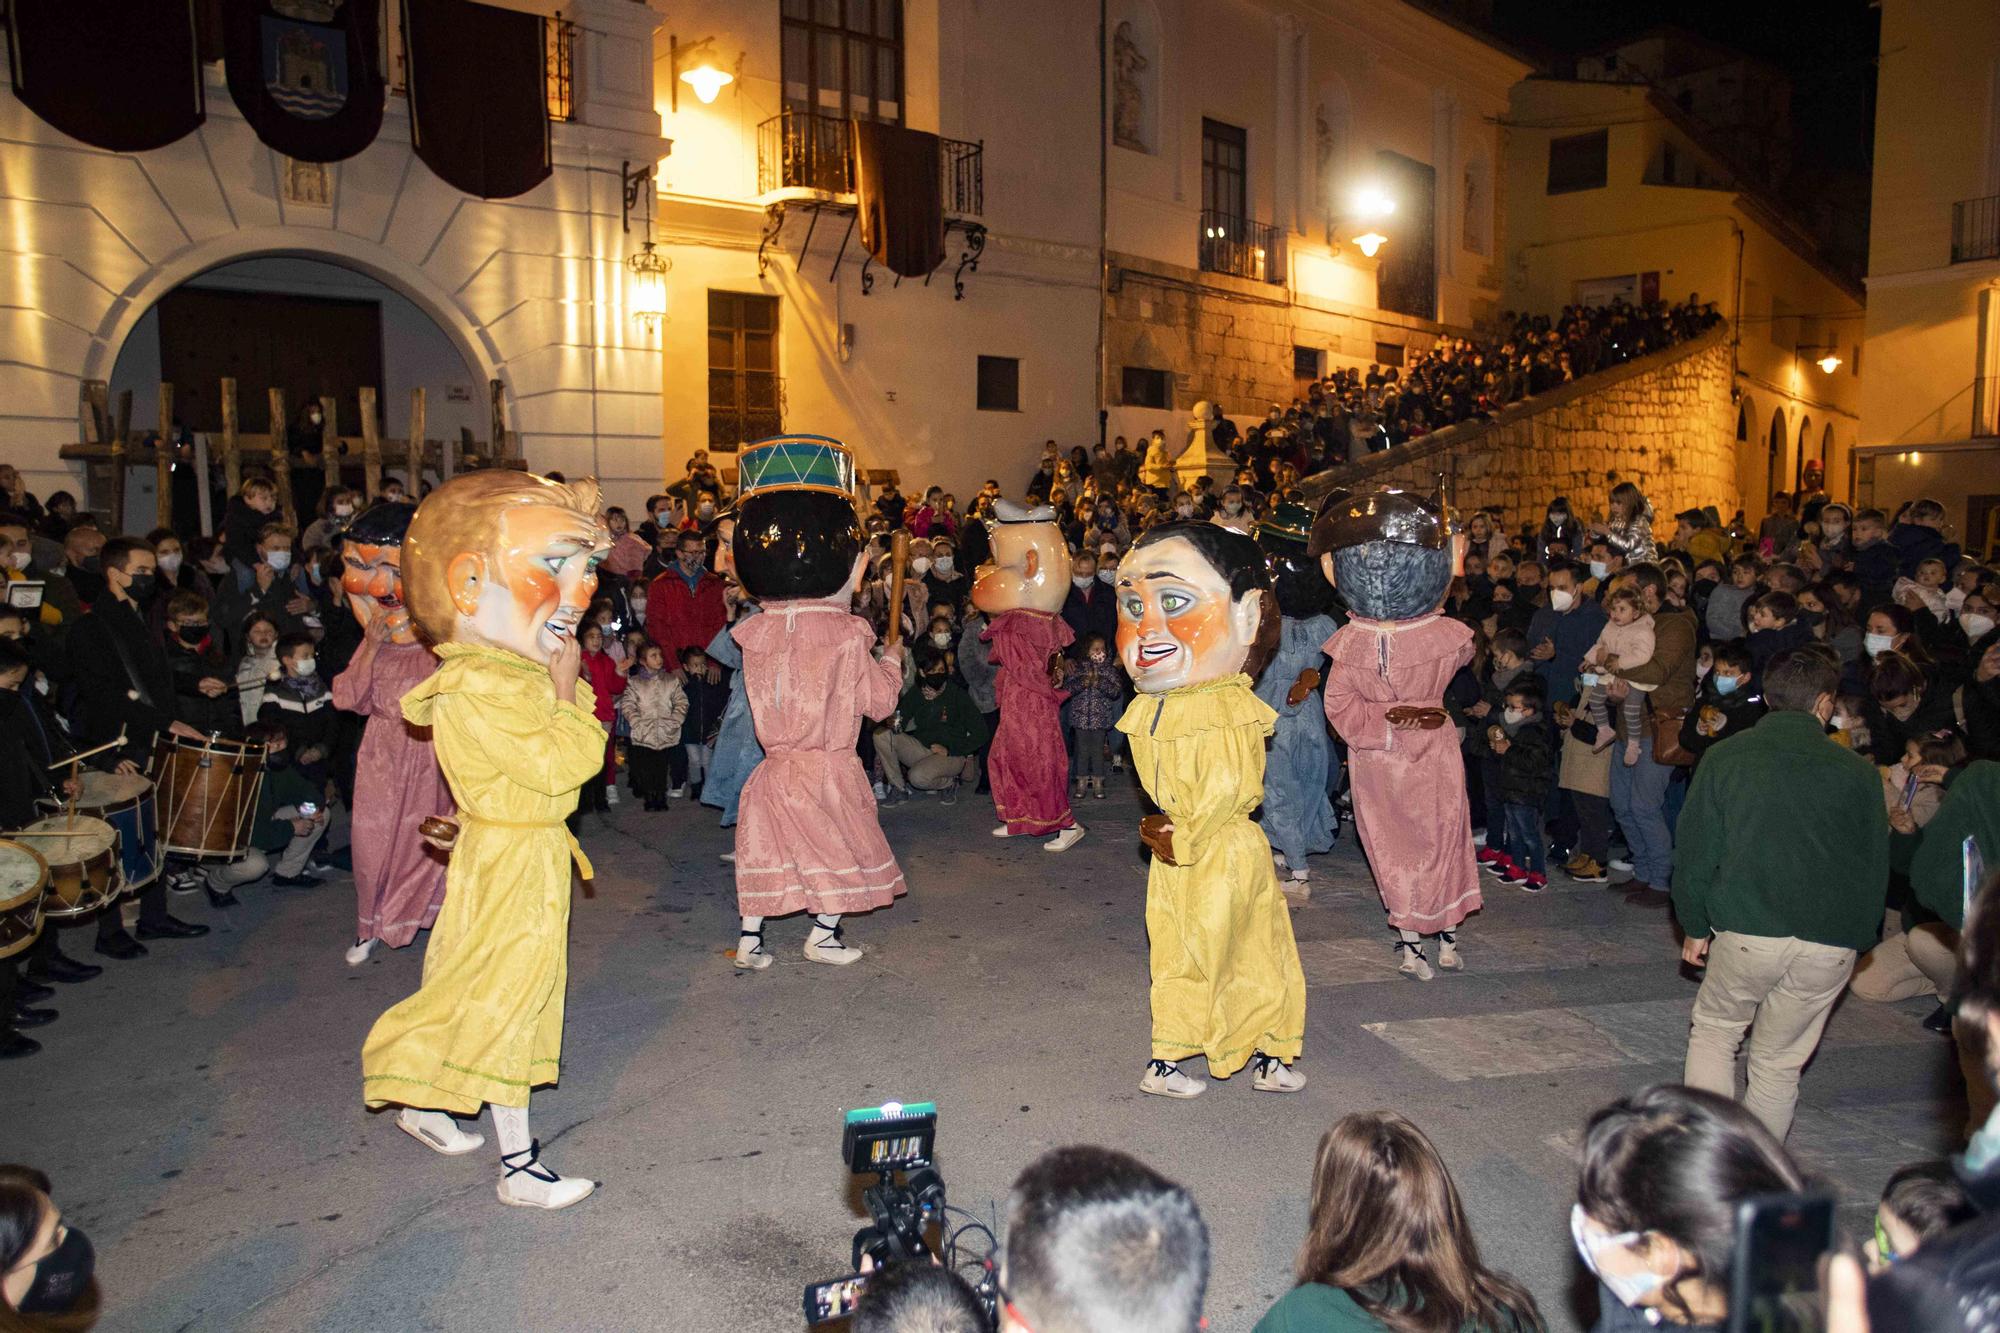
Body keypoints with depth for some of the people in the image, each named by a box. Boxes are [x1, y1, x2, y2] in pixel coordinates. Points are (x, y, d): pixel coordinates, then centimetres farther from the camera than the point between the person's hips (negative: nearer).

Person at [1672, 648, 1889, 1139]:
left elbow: (1695, 852, 2)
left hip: (1748, 932, -1)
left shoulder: (1725, 757, 0)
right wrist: (1857, 941, 19)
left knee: (1713, 1033, 19)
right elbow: (1876, 868, 9)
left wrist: (1695, 927, 12)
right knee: (1779, 1062, 14)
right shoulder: (1859, 772, 3)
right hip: (1832, 945, 2)